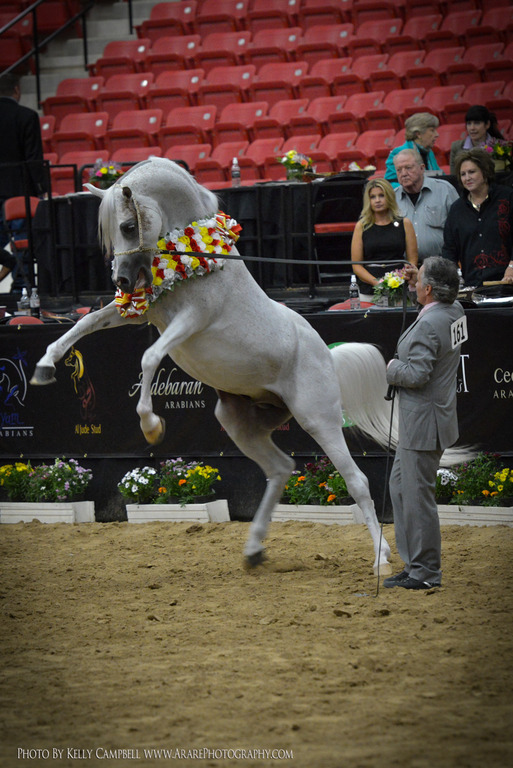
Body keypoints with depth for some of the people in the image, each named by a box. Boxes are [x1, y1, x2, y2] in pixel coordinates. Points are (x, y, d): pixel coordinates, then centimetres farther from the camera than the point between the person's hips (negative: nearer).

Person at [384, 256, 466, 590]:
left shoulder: (428, 325, -23)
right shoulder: (455, 312, 6)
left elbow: (417, 374, -27)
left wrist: (392, 368, -8)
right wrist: (418, 281, 21)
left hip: (423, 423, -11)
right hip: (419, 423, 11)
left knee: (418, 495, -3)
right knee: (400, 485, 20)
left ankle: (426, 572, 5)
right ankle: (416, 563, 26)